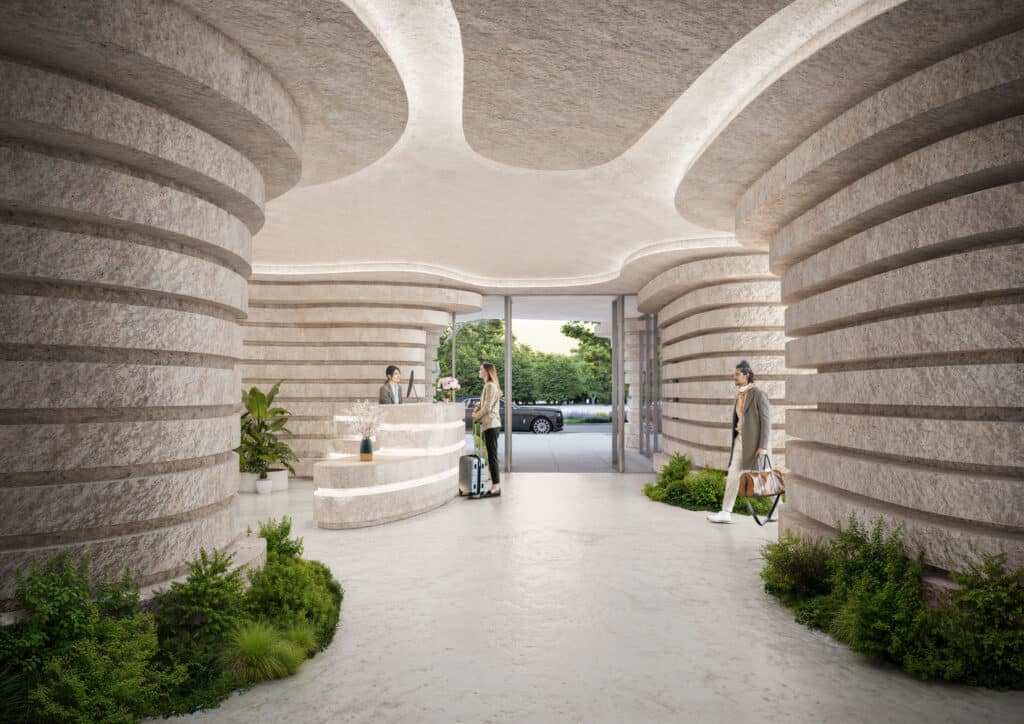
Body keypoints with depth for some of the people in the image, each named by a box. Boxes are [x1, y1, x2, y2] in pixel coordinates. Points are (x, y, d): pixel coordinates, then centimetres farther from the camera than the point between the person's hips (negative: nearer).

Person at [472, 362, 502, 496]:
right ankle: (495, 485, 14)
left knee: (492, 456, -9)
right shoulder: (488, 386, 19)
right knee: (491, 455, 11)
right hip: (490, 425, 10)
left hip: (491, 425, -10)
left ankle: (496, 486, -9)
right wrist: (477, 407, 6)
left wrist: (476, 415, -2)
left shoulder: (490, 386, -13)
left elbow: (487, 407, -17)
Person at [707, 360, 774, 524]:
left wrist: (763, 446, -20)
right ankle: (726, 512, 8)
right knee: (732, 475, 4)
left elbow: (766, 421, -15)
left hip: (755, 441, -8)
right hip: (740, 440, 8)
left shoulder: (758, 394, -12)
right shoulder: (740, 395, 13)